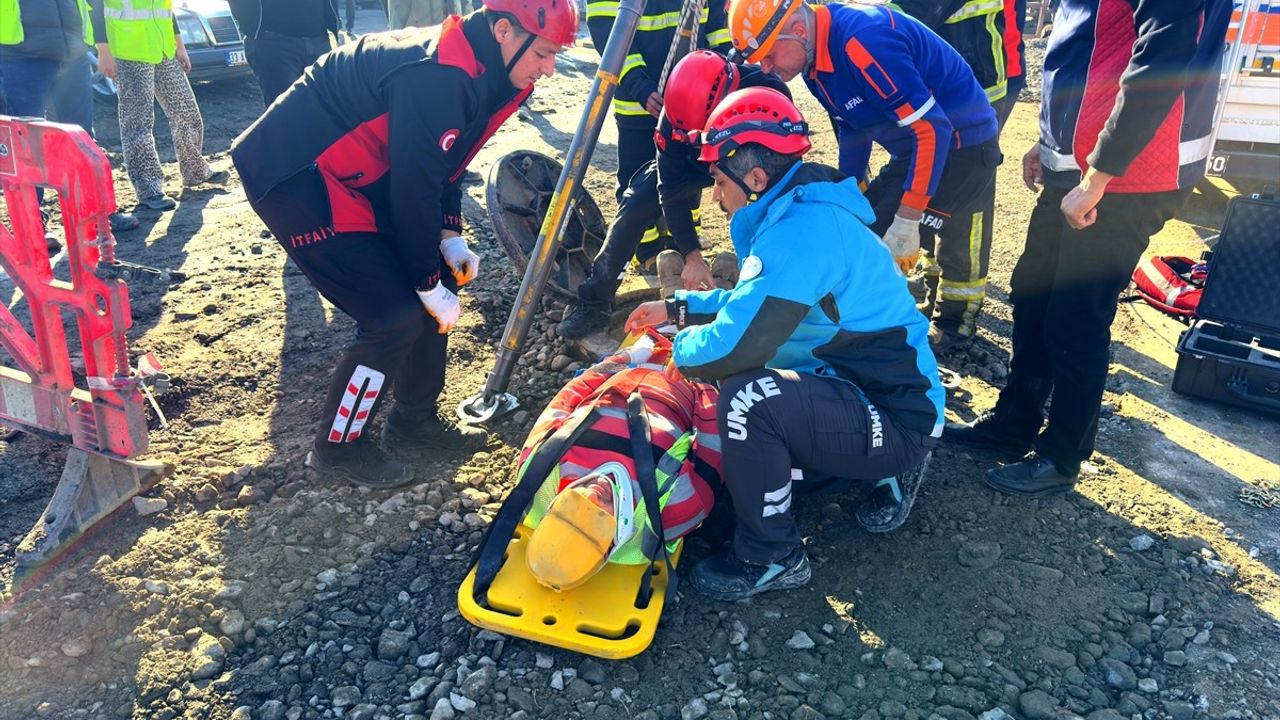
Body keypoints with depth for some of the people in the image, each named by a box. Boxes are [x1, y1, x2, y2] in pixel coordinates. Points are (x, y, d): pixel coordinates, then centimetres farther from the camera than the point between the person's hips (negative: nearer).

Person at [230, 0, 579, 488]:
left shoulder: (479, 71, 2)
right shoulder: (436, 80, -29)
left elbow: (440, 164, 13)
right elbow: (414, 189, -25)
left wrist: (450, 238, 3)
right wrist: (430, 284, -14)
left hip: (360, 173, 10)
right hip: (294, 177, -10)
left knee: (438, 285, 7)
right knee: (397, 317, -13)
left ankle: (414, 420, 23)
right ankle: (337, 447, 8)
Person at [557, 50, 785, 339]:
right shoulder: (676, 112, -33)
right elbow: (672, 187, -27)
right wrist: (691, 255, -31)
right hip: (696, 161, 1)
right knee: (639, 199, -19)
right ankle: (593, 301, -13)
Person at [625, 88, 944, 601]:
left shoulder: (803, 227, -25)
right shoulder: (806, 212, 6)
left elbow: (735, 345, -30)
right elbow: (757, 300, 23)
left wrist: (681, 347, -8)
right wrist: (677, 307, 18)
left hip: (898, 419, -10)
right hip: (869, 391, 10)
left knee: (746, 396, -30)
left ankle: (772, 558, -8)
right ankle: (885, 468, 21)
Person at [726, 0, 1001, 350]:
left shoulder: (862, 39, -30)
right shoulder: (816, 59, -1)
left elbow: (933, 129, -30)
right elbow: (854, 129, 14)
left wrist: (906, 222, -27)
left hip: (963, 147, -9)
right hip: (915, 148, 9)